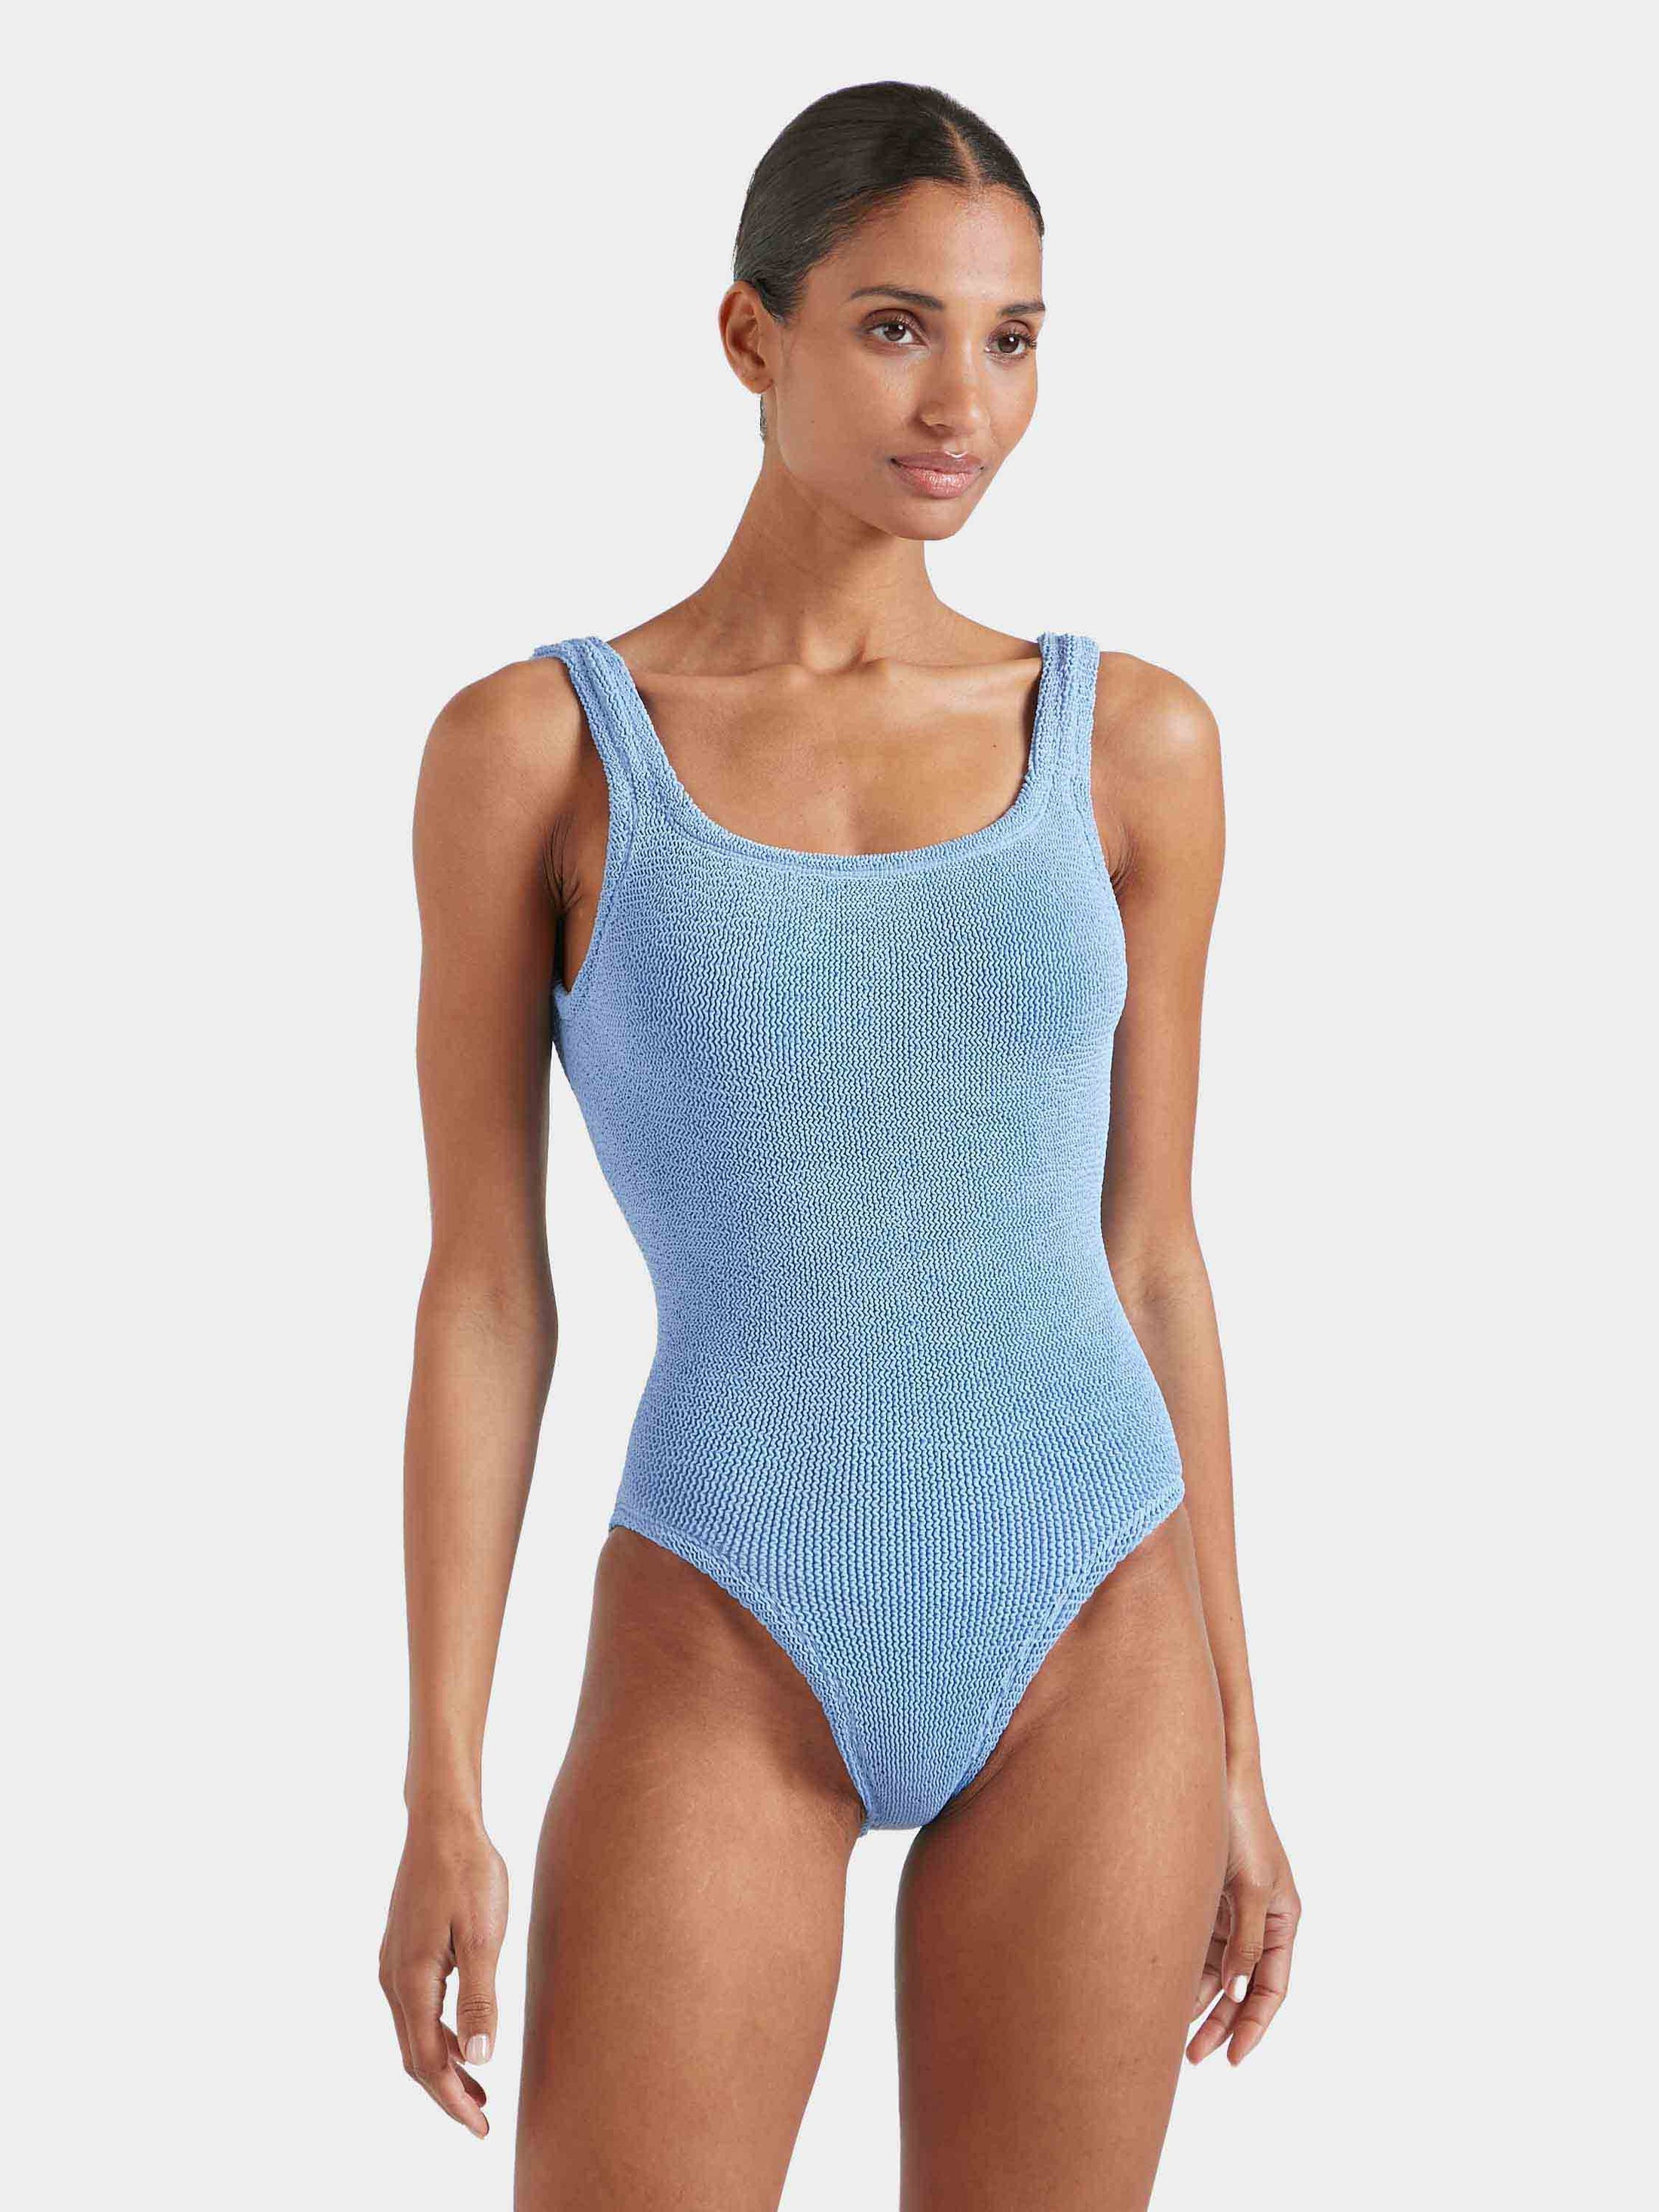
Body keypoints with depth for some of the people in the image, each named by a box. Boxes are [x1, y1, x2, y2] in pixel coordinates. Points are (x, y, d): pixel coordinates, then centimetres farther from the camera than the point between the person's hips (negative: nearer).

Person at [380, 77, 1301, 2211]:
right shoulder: (535, 745, -2)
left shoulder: (1134, 744, 4)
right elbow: (484, 1291, -1)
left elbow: (1149, 1252, 8)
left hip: (1090, 1656, 2)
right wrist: (440, 1796, -4)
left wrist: (1235, 1750, 9)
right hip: (723, 1658, -2)